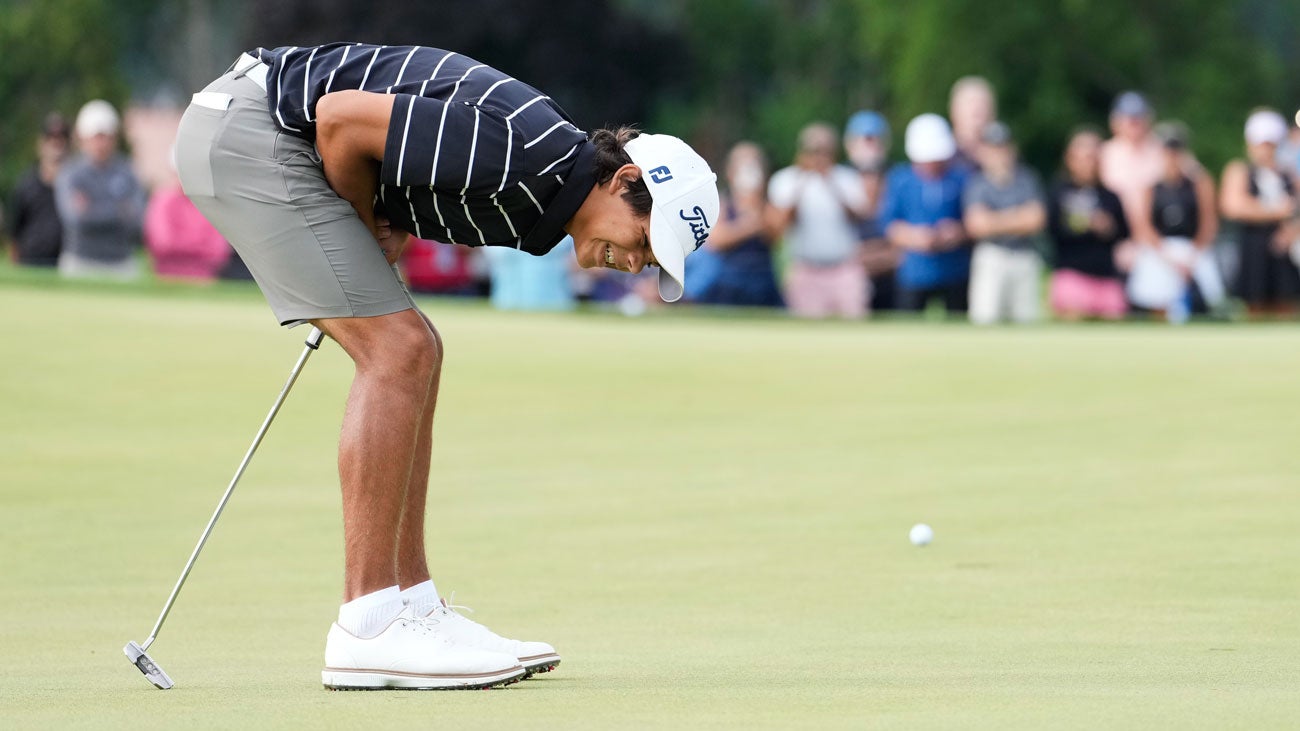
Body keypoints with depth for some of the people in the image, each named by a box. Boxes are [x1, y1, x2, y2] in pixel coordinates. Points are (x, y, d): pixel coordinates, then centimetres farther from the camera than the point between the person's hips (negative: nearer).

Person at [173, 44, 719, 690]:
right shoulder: (524, 152, -23)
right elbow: (340, 116, -22)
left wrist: (385, 236, 5)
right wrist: (368, 222, -5)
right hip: (245, 132, -10)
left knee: (411, 354, 8)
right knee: (397, 350, -13)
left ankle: (412, 608, 8)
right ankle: (367, 630, -14)